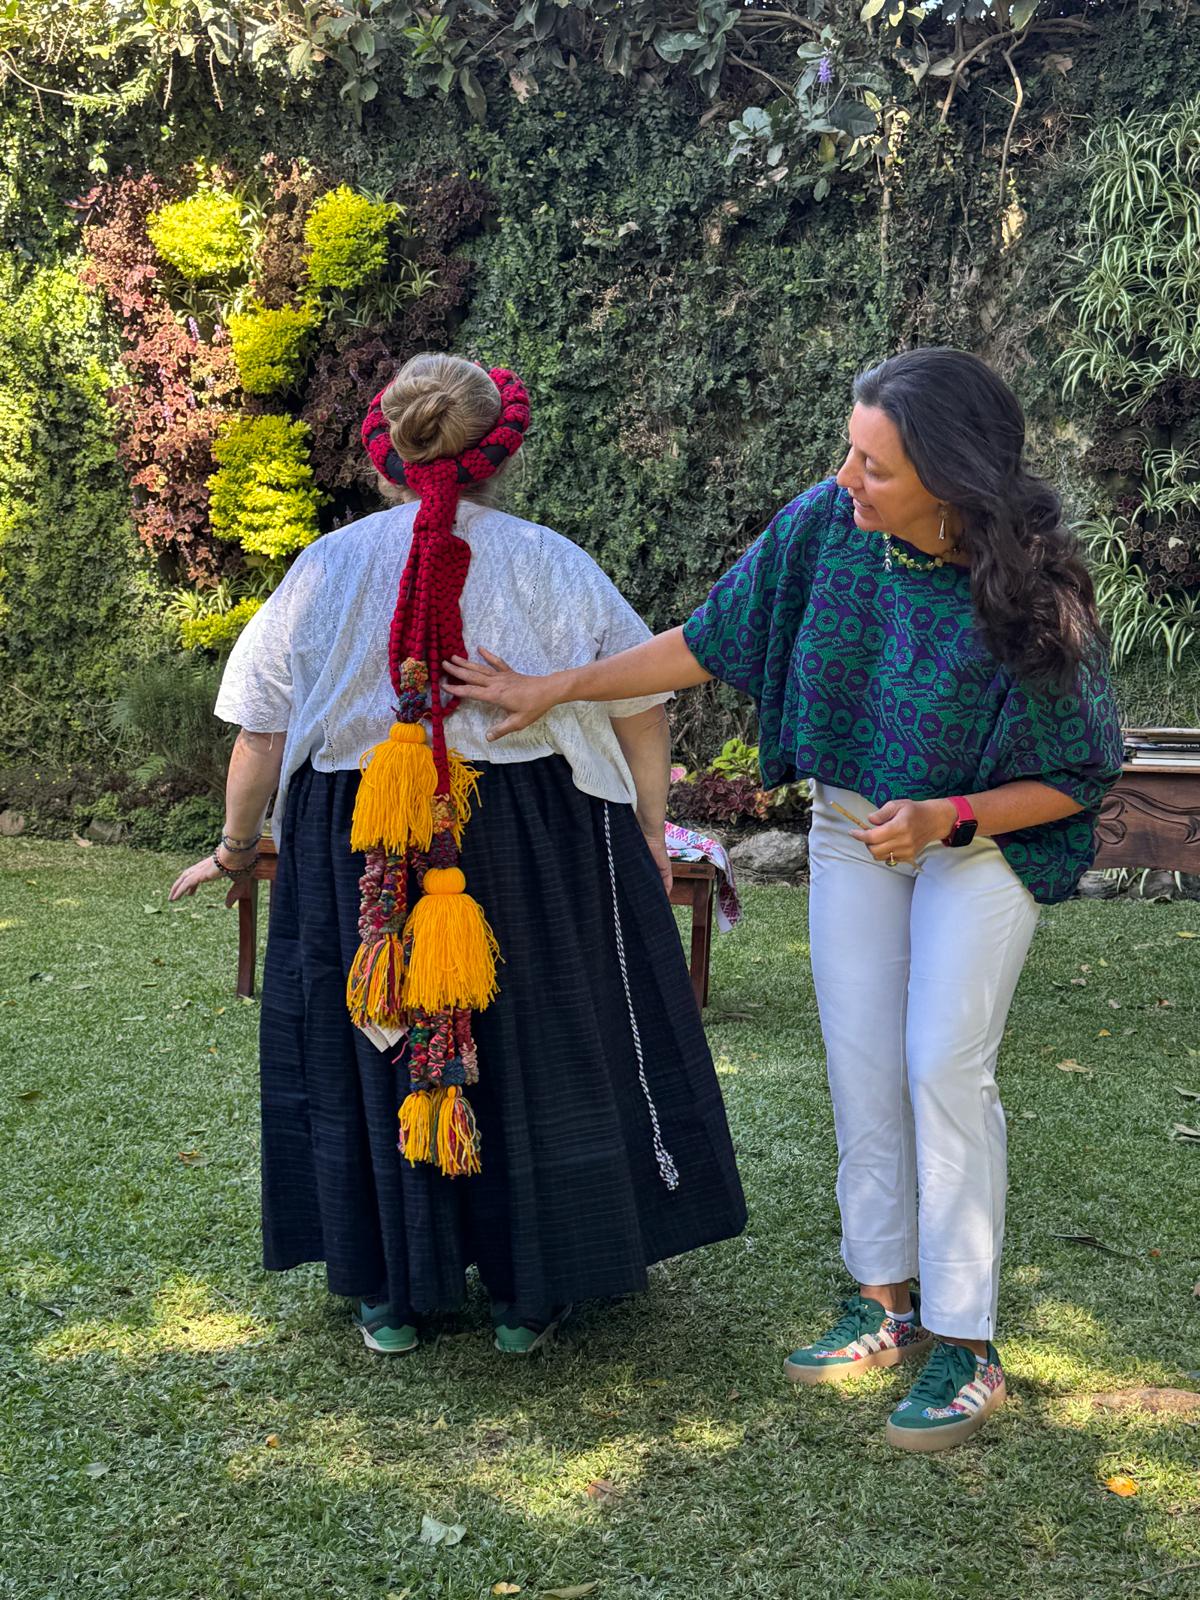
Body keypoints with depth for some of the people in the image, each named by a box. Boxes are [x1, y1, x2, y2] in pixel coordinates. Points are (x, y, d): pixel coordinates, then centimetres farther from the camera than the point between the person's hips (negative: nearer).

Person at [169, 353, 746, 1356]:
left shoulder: (327, 567, -1)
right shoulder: (554, 566, -3)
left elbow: (263, 730, 2)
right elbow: (642, 709, -1)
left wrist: (237, 847, 14)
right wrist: (649, 835, 10)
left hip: (358, 852, 1)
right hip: (533, 843, 0)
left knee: (373, 1053, 14)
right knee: (533, 1048, 12)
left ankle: (389, 1293, 24)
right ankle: (526, 1293, 23)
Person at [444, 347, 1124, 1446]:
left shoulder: (1027, 594, -26)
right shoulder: (826, 524, -17)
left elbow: (1077, 778, -14)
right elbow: (705, 643, -4)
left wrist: (944, 818, -27)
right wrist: (553, 689, -3)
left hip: (984, 834, -4)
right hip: (852, 826, 4)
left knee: (943, 1064, -11)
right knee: (861, 1065, 5)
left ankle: (966, 1346, 1)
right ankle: (888, 1305, 20)